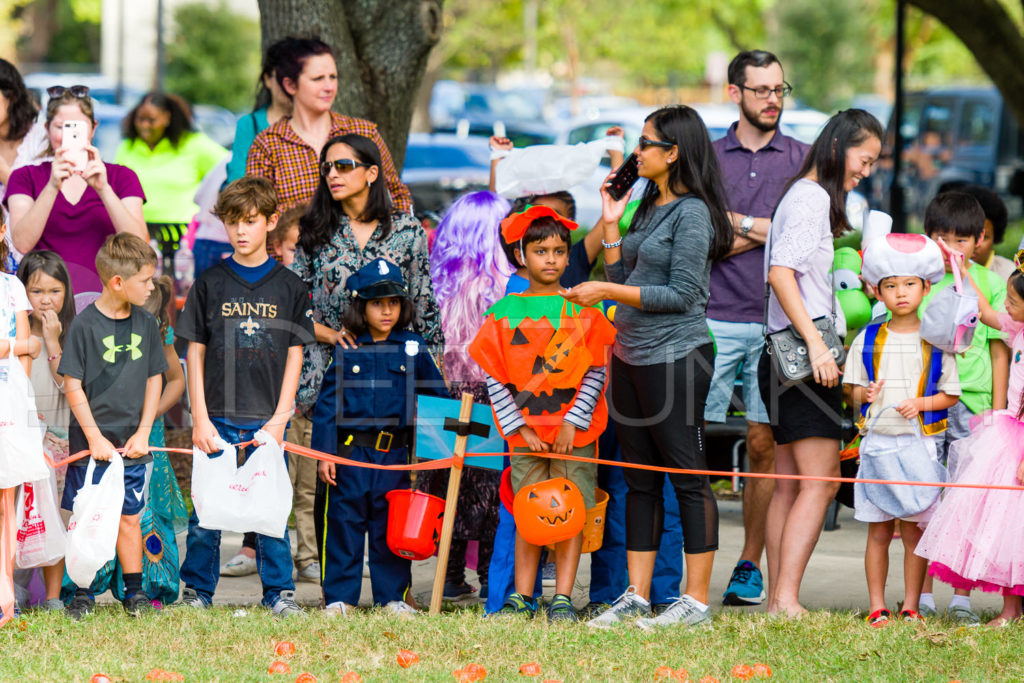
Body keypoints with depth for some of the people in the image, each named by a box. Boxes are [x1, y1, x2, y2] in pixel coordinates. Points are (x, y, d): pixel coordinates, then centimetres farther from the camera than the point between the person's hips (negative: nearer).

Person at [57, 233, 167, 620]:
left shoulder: (145, 324, 4)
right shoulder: (85, 325, -11)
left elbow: (154, 380, 10)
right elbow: (73, 386, -9)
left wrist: (143, 433, 1)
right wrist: (95, 438, -11)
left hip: (131, 443, 4)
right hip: (91, 442, -4)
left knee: (129, 516, 10)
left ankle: (133, 591, 19)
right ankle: (83, 594, 13)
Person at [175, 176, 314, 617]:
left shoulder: (288, 286, 4)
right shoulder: (210, 284, 3)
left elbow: (294, 356, 5)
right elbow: (195, 353, 4)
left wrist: (279, 419, -3)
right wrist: (200, 418, -4)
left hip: (267, 420, 0)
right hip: (218, 418, 0)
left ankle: (279, 593, 12)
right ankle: (197, 592, 13)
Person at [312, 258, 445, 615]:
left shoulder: (413, 348, 5)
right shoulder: (347, 350, 1)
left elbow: (437, 395, 14)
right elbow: (328, 403, 2)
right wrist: (324, 452, -4)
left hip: (395, 451, 1)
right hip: (350, 450, -1)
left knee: (391, 525, 6)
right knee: (344, 523, 2)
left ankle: (393, 596, 15)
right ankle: (339, 597, 10)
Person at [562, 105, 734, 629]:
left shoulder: (691, 212, -12)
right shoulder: (648, 208, 14)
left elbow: (681, 294, -16)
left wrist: (606, 291, -14)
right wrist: (610, 225, 11)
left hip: (675, 354, -9)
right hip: (630, 353, 9)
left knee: (687, 476, -4)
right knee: (640, 480, 10)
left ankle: (696, 601, -1)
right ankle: (636, 597, 14)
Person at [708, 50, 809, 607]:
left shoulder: (802, 160, 10)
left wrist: (738, 224, -4)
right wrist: (766, 231, -7)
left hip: (774, 320, 0)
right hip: (713, 318, 0)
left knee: (764, 445, 0)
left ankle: (749, 564, 7)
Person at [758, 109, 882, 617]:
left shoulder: (805, 195, 20)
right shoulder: (812, 197, -10)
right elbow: (781, 272, -21)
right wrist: (816, 343, -24)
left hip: (791, 358, 11)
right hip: (802, 354, -11)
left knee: (790, 484, 8)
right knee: (821, 479, -13)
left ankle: (777, 599, 7)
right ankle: (786, 599, -18)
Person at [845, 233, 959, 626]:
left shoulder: (935, 341, 4)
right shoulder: (868, 340, 7)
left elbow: (950, 394, 5)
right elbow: (856, 390, 11)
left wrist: (920, 403, -12)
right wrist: (865, 395, -11)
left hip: (919, 442, -1)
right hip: (877, 442, 1)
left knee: (914, 530, 0)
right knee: (878, 532, 2)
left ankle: (911, 606, 7)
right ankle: (877, 607, 7)